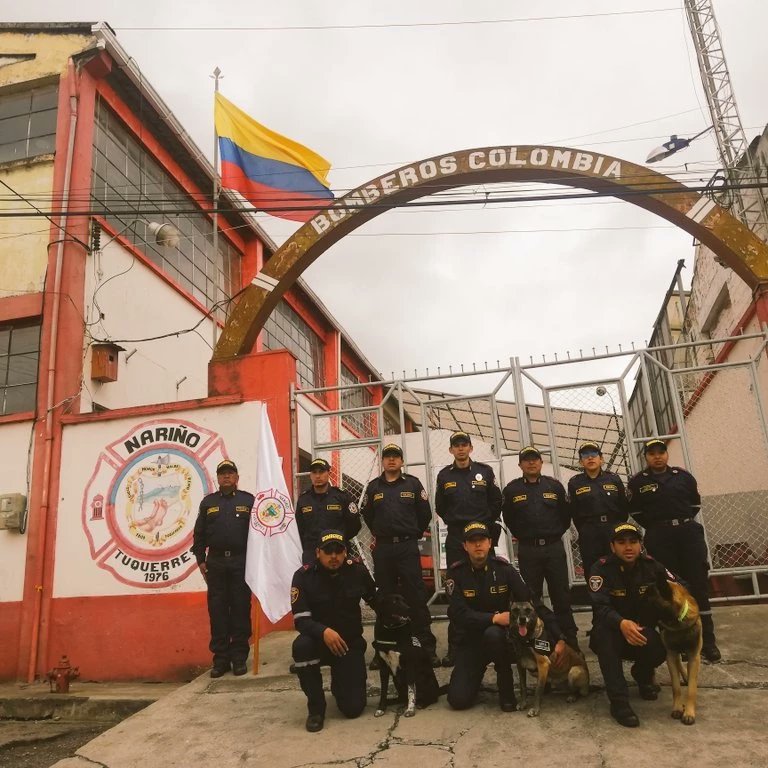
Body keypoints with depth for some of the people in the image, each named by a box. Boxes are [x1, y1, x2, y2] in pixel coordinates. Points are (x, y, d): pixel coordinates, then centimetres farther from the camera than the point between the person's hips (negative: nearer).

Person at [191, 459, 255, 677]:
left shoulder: (248, 500, 4)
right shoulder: (208, 502, 11)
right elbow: (199, 533, 11)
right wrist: (201, 560, 5)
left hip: (241, 562, -2)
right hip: (215, 563, 2)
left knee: (241, 609, 1)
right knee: (217, 610, 4)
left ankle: (240, 657, 10)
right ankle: (220, 658, 12)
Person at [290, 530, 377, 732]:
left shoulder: (357, 570, -11)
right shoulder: (303, 576, -17)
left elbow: (376, 600, 6)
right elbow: (300, 620, -21)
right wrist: (324, 631, -39)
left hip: (350, 642, 1)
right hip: (319, 639, -1)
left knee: (353, 708, -8)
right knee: (301, 646, -36)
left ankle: (339, 683, 30)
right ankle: (316, 707, -12)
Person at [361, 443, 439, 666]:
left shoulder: (413, 484, 3)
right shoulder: (373, 487, 8)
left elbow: (425, 513, 8)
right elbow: (367, 515, 20)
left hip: (408, 547, -2)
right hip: (383, 549, 2)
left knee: (416, 597, -3)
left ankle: (427, 647, 3)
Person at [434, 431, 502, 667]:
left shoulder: (485, 471, 3)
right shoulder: (444, 475, 5)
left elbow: (496, 502, 8)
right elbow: (440, 507, 13)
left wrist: (487, 524, 6)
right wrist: (455, 523, 8)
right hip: (456, 539, 0)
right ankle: (454, 647, 5)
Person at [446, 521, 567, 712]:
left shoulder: (503, 568, -10)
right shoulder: (456, 573, -11)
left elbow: (533, 603, -13)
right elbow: (458, 614, -19)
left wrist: (560, 637, -20)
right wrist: (494, 618, -30)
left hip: (499, 634, 0)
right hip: (470, 640, 1)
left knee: (492, 634, -37)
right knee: (459, 699, -14)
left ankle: (506, 689, -10)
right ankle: (478, 670, 21)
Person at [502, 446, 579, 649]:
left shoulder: (555, 486, 3)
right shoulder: (511, 490, 1)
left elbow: (566, 515, 11)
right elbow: (509, 519, 11)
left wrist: (555, 534, 8)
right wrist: (523, 536, 9)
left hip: (555, 548, 1)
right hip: (527, 550, 0)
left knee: (562, 596, 5)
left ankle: (569, 640, 15)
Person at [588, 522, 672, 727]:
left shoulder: (651, 566, -6)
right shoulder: (601, 568, -17)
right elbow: (600, 608, -27)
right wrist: (622, 623, -48)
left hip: (643, 632, 3)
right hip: (612, 634, -3)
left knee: (659, 649, -28)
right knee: (604, 630, -35)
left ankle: (643, 674, 11)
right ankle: (618, 701, -28)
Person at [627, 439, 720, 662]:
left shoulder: (683, 476, 8)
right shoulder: (638, 482, 1)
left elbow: (695, 503, 17)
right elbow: (635, 512, 5)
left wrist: (684, 522, 8)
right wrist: (656, 528, 4)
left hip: (689, 532, 2)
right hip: (659, 539, -2)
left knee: (699, 585, 1)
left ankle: (707, 640, 8)